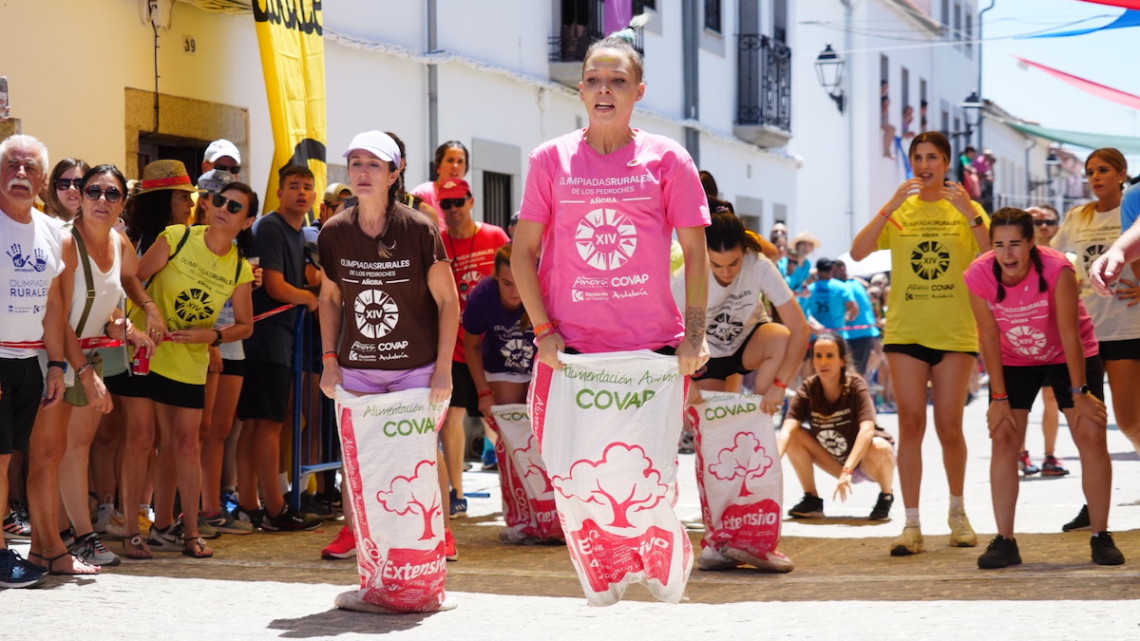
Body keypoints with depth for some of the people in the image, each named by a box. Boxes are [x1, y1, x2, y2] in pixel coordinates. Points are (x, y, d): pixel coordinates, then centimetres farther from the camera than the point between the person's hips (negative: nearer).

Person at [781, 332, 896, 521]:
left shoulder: (855, 386, -23)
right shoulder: (807, 389, -14)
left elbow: (867, 430, -38)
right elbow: (787, 431, -26)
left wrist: (847, 470, -50)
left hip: (866, 462, -4)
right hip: (838, 462, 4)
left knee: (878, 448, -36)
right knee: (795, 436, -15)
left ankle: (886, 497, -6)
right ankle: (811, 499, -1)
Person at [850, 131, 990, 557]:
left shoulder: (966, 209, 4)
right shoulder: (899, 210, 6)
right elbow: (858, 253, -9)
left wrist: (970, 214, -21)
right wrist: (890, 207, -18)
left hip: (955, 333, -1)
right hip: (905, 331, 1)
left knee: (949, 428, 3)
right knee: (910, 424, -4)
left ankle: (957, 513, 25)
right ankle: (911, 525, -3)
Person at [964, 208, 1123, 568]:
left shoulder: (1057, 269, -31)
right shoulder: (979, 276, -24)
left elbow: (1070, 334, -25)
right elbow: (989, 337, -15)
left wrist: (1080, 393, -21)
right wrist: (999, 398, -13)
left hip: (1070, 357, -2)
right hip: (1014, 361, 2)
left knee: (1092, 437, -8)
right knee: (1003, 439, -8)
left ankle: (1101, 538, 1)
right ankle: (1004, 541, -4)